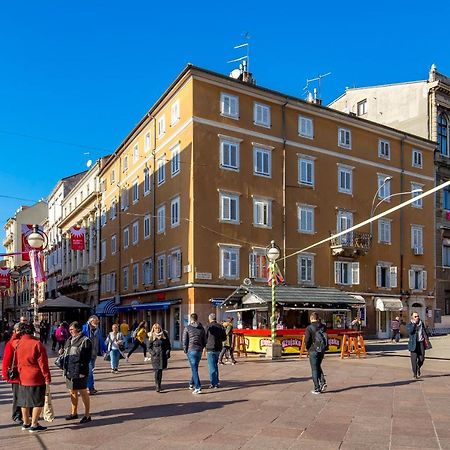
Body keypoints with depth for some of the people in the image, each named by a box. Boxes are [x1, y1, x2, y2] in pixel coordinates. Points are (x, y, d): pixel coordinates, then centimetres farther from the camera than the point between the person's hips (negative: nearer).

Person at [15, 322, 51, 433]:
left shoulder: (17, 344, 1)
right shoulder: (37, 344, -16)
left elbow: (17, 362, 11)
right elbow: (43, 363, -15)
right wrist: (47, 377, -9)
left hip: (22, 378, 6)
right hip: (36, 378, -6)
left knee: (24, 402, 17)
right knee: (37, 402, 4)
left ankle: (26, 423, 28)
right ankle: (34, 425, 6)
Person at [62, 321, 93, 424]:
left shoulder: (85, 341, -11)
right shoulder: (69, 340, 14)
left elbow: (87, 357, -15)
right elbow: (66, 354, 23)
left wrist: (82, 371, -19)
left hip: (79, 372, -8)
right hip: (69, 371, 8)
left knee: (83, 392, -1)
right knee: (72, 392, 18)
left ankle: (87, 415, 7)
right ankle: (74, 413, 32)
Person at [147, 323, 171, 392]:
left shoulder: (164, 336, 7)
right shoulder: (152, 337, 3)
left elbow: (168, 345, 13)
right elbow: (149, 347, 6)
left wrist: (167, 352, 0)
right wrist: (153, 353, -9)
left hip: (163, 356, 2)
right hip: (155, 356, -2)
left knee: (160, 370, 5)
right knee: (157, 370, -10)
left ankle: (158, 384, 19)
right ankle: (157, 386, -4)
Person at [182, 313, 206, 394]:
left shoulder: (187, 328, -5)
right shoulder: (201, 328, 6)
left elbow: (184, 341, -6)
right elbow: (204, 341, 8)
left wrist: (185, 351, 5)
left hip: (191, 350, -4)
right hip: (199, 351, 4)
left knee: (194, 369, -3)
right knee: (194, 368, 20)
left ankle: (198, 388, -8)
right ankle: (192, 384, 32)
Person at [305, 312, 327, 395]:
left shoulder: (309, 328, -11)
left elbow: (307, 340, -13)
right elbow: (326, 338, 6)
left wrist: (308, 348, 5)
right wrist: (324, 348, 14)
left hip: (313, 351, -5)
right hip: (322, 350, 5)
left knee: (314, 369, 3)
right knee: (318, 367, 22)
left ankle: (317, 388, 5)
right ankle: (323, 382, 8)